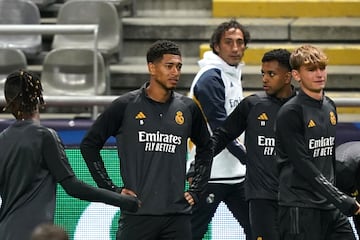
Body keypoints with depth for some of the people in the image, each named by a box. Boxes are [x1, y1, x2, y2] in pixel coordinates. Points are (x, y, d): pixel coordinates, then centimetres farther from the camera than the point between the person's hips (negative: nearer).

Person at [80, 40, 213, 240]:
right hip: (137, 214, -3)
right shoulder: (126, 106, -2)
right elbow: (89, 145, 4)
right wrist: (111, 190, 0)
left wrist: (196, 190, 15)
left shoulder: (188, 108, 7)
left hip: (178, 216, 3)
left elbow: (205, 149, 23)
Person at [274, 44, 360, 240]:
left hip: (331, 209, 7)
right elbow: (303, 165, -17)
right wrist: (342, 200, -19)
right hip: (300, 209, -7)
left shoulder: (329, 107, 13)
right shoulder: (290, 113, -11)